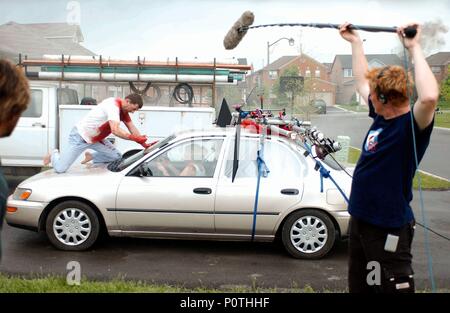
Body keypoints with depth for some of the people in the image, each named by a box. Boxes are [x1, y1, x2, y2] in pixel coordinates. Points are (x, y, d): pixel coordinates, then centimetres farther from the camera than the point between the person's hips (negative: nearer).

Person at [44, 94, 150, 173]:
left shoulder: (123, 109, 2)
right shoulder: (113, 105, -27)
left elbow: (132, 127, 3)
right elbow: (115, 130, -37)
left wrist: (144, 144, -6)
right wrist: (134, 138, -33)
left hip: (95, 138, 9)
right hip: (80, 137, -9)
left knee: (117, 157, -6)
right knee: (60, 168, -11)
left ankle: (90, 157, 17)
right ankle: (55, 154, 24)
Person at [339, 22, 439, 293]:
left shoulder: (412, 125, -19)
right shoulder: (381, 116, 3)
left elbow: (429, 97, -42)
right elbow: (362, 80, 19)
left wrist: (414, 48, -32)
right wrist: (356, 42, 21)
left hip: (389, 228, -9)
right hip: (360, 220, 9)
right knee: (359, 286, 23)